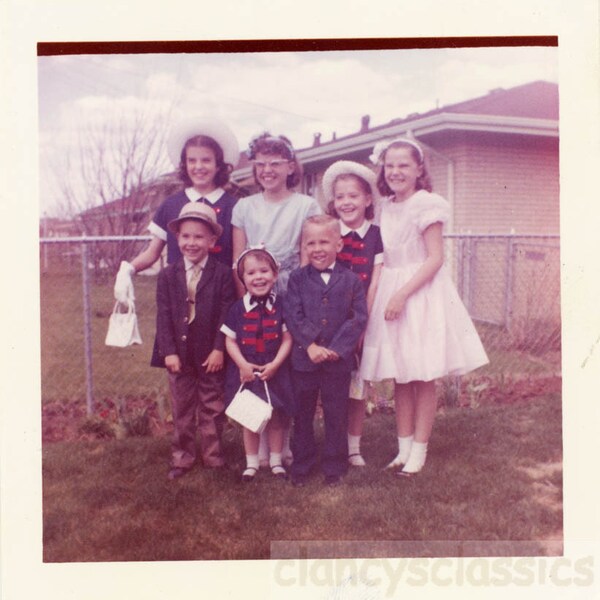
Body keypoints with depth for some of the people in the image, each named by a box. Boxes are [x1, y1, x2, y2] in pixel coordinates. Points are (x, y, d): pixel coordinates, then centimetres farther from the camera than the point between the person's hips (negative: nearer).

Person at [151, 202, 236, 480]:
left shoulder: (223, 274, -5)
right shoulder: (167, 275, 0)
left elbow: (227, 315, -9)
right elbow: (163, 316, -3)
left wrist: (219, 349, -16)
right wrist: (169, 352, -11)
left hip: (211, 355, -2)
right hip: (179, 355, 2)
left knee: (212, 409, 10)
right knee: (182, 410, 13)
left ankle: (213, 456, 24)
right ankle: (182, 457, 24)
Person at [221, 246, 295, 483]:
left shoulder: (281, 306, -6)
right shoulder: (238, 308, -5)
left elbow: (287, 339, -5)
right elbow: (230, 341, -3)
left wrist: (275, 364, -15)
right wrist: (243, 365, -15)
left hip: (274, 370, 0)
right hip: (245, 371, 1)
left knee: (275, 417, 11)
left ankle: (276, 460, 28)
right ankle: (251, 462, 27)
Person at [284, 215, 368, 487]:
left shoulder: (351, 280, -1)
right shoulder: (297, 278, 0)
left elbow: (359, 318, -6)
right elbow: (293, 316, -7)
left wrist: (337, 348, -14)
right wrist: (311, 346, -17)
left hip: (338, 360, 0)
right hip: (303, 359, 1)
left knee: (336, 415, 10)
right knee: (302, 415, 12)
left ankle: (334, 466, 24)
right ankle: (302, 464, 26)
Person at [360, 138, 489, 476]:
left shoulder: (426, 205, -9)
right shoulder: (385, 208, 10)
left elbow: (435, 258, -14)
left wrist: (402, 294, -20)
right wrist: (390, 294, 5)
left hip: (422, 294, -6)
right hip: (391, 294, 6)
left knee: (423, 378, 2)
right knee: (400, 378, 10)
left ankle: (419, 449, 12)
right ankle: (404, 447, 20)